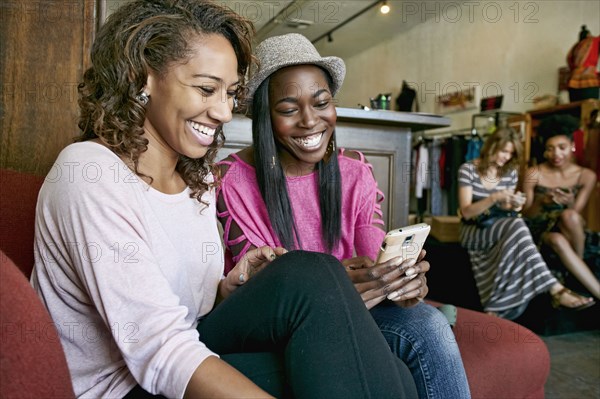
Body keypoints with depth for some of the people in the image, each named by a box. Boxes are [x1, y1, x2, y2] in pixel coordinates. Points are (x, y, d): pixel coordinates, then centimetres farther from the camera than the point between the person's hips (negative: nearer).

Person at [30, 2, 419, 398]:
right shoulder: (88, 172, -17)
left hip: (184, 365, 6)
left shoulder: (198, 180, 7)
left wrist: (232, 286, -7)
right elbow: (159, 352, -26)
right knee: (310, 277, -25)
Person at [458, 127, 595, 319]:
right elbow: (466, 212, -14)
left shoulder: (510, 173, 7)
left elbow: (506, 211, 14)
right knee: (517, 225, -34)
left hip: (501, 229, 4)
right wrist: (494, 198, -30)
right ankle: (556, 290, -37)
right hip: (474, 232, -4)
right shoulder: (468, 169, -7)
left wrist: (513, 206, -11)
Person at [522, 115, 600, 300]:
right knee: (558, 240, -36)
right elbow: (527, 214, -5)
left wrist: (570, 202, -27)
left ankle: (579, 262, -11)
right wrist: (541, 202, -28)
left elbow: (575, 214, -4)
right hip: (539, 229, -1)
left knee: (569, 215, -35)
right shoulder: (534, 173, -9)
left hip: (567, 228, 1)